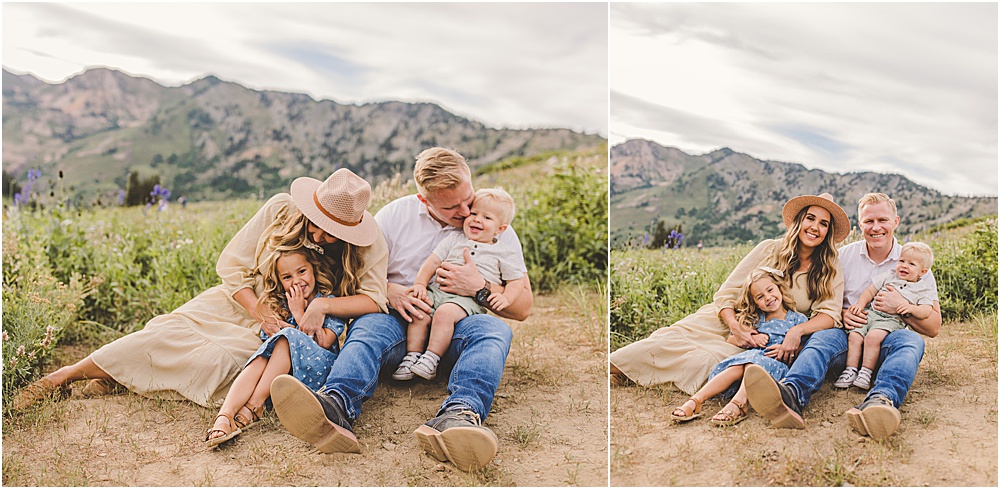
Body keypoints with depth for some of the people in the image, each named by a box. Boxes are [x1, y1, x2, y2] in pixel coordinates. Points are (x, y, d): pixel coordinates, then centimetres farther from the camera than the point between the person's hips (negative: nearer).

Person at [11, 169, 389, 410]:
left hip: (287, 328, -2)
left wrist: (322, 306, -33)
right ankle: (69, 373, -3)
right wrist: (260, 315, -18)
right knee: (169, 331, -20)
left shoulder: (368, 244, -14)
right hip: (239, 303, 2)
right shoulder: (280, 210, -11)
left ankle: (116, 377, -10)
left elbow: (374, 298, -20)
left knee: (217, 359, -28)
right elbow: (232, 264, -7)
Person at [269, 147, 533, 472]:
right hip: (400, 320, 0)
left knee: (494, 330, -33)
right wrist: (390, 291, -12)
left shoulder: (495, 227, 5)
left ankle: (458, 416, -62)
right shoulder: (394, 215, 6)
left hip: (457, 327, 0)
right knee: (369, 325, -32)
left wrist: (479, 288, -12)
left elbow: (522, 307, 5)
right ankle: (334, 407, -62)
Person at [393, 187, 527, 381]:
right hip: (438, 291, 4)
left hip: (469, 298, -3)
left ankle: (432, 358, -23)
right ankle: (412, 356, -11)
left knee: (445, 313, -32)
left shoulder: (504, 254, 12)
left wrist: (505, 298, -10)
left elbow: (517, 281, 10)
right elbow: (433, 261, 14)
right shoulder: (454, 240, 19)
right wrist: (420, 283, 0)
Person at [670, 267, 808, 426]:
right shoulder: (755, 319, 21)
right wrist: (751, 339, 4)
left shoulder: (798, 319, 12)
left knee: (755, 361, -36)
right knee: (737, 368, -31)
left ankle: (738, 403, -58)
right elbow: (731, 340, 23)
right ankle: (695, 401, -46)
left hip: (780, 364, -3)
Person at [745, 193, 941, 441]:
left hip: (888, 340, 0)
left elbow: (934, 327, 7)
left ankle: (880, 401, -65)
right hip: (849, 337, 0)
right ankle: (789, 396, -66)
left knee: (911, 340, -33)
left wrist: (902, 306, -11)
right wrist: (842, 314, -7)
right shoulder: (844, 256, 10)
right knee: (823, 337, -33)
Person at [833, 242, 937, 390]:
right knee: (854, 336, -19)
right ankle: (851, 371, -13)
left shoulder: (924, 289, 10)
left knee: (873, 337, -32)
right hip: (871, 313, 4)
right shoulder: (890, 277, 20)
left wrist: (911, 308, -20)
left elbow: (926, 311, -1)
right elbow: (870, 291, 19)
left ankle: (866, 372, -22)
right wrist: (860, 304, 2)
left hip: (892, 320, -4)